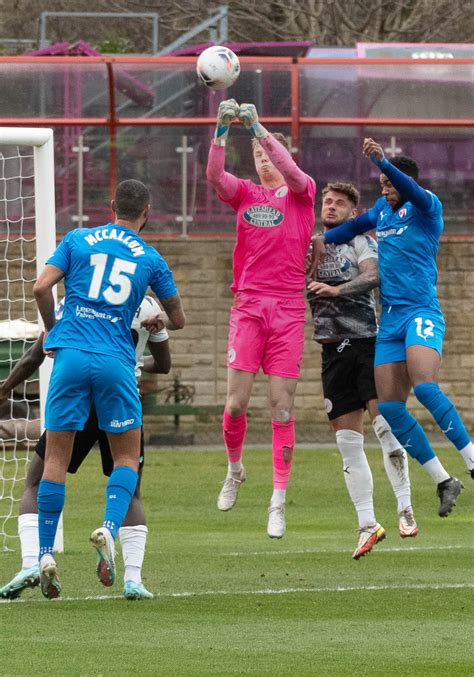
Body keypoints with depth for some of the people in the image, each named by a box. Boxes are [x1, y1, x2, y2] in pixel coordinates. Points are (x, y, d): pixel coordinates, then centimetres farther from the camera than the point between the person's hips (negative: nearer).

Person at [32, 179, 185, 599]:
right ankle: (110, 529, -16)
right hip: (117, 361, 0)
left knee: (56, 458, 4)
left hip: (71, 357, 0)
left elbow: (41, 287, -1)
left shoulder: (78, 240, 8)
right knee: (127, 458, 10)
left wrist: (52, 328, 16)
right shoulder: (151, 259, 10)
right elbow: (178, 319, 19)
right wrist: (159, 323, 42)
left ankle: (45, 556, -2)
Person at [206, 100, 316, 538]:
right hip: (248, 306, 1)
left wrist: (259, 128, -25)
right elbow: (215, 175, -11)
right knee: (236, 403, -4)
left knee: (282, 407, -3)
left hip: (288, 309, -1)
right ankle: (234, 469, 24)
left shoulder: (301, 193, 6)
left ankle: (278, 503, -1)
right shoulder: (244, 193, 9)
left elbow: (292, 172, -17)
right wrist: (222, 129, -26)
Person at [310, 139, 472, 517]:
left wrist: (382, 161, -41)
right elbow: (357, 226, 39)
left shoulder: (427, 207, -3)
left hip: (421, 312, -8)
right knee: (389, 408, -2)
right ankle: (443, 481, 4)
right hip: (390, 319, 8)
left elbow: (413, 191, -26)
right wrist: (325, 239, 25)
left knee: (425, 386, -30)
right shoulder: (383, 210, 18)